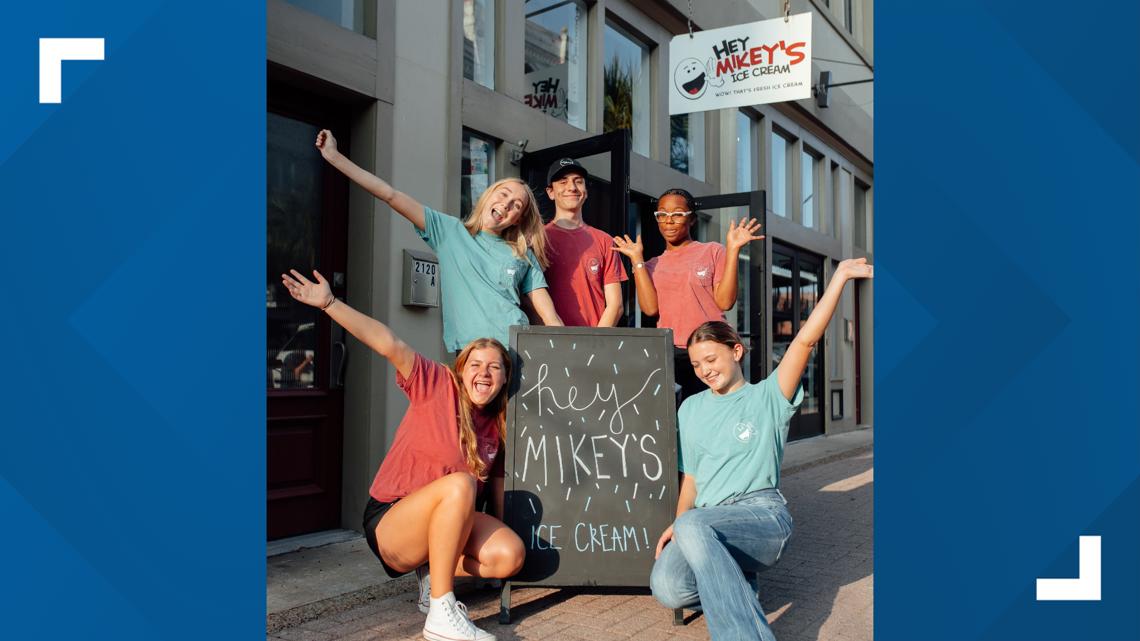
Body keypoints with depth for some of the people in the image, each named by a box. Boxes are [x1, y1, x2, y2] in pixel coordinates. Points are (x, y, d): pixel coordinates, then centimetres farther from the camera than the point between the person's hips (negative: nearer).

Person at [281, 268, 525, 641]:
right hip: (389, 523, -5)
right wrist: (329, 303, -32)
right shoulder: (439, 385, -11)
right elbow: (390, 345, -23)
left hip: (445, 525, 5)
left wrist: (499, 533, 1)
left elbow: (498, 488, 12)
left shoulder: (497, 426, 5)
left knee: (510, 555, -22)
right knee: (460, 483, -36)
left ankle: (434, 575, 5)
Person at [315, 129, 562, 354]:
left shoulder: (524, 255, 11)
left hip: (516, 350, 1)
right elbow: (391, 196, 5)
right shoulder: (450, 231, 9)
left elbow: (550, 319, 8)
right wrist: (334, 156, 2)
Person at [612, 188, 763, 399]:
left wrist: (732, 250, -8)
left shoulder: (713, 251, 7)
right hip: (668, 351, 2)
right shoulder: (652, 265, 15)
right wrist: (637, 259, 1)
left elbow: (724, 302, -4)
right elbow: (650, 309, -2)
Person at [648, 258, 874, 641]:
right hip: (705, 523, 4)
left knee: (694, 525, -37)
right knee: (667, 588, -27)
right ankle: (731, 580, 3)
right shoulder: (691, 409, 18)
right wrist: (676, 524, 1)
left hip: (763, 514, -4)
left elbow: (806, 340, -7)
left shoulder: (767, 397, 5)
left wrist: (840, 277, -14)